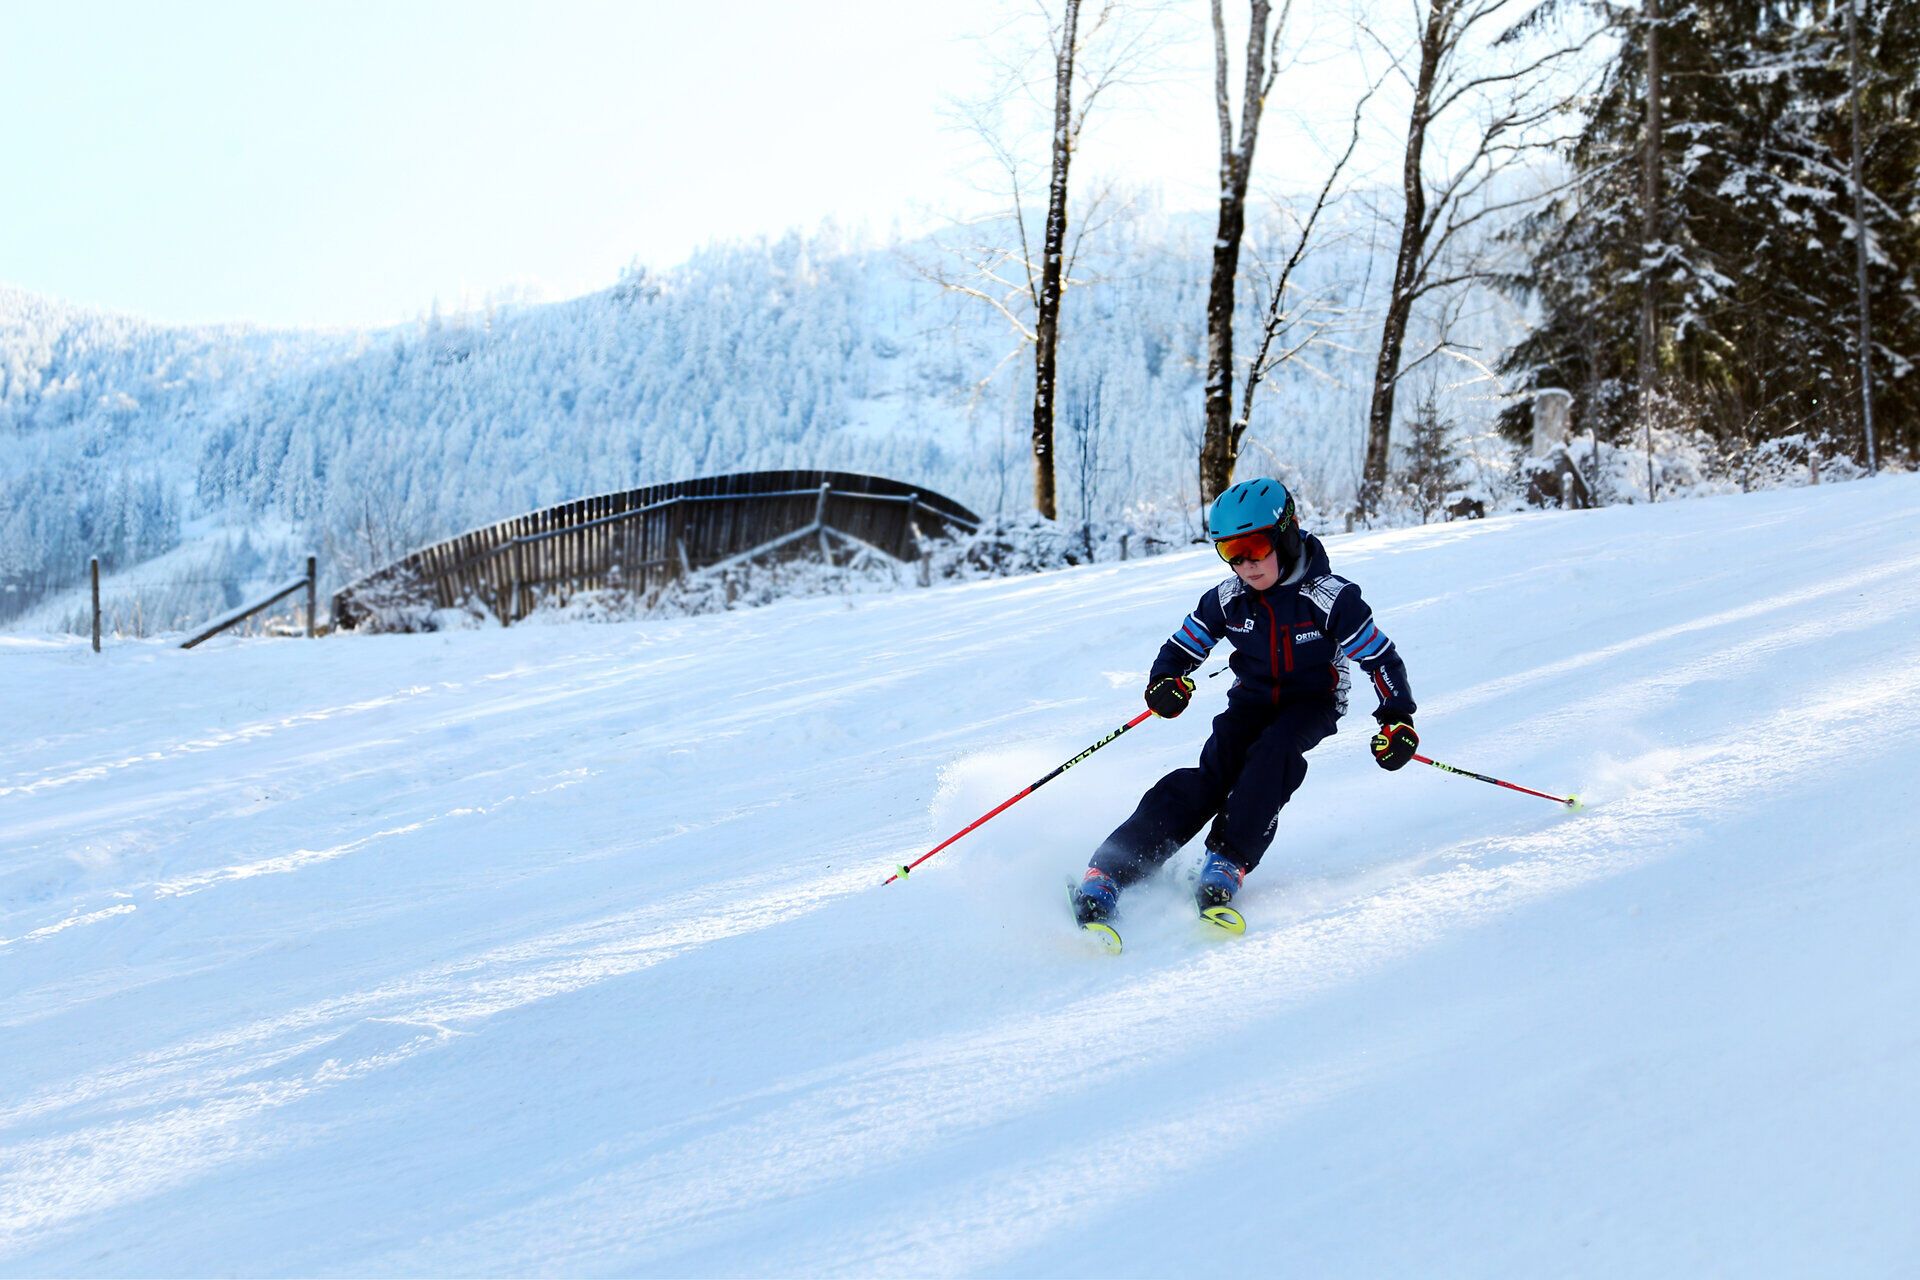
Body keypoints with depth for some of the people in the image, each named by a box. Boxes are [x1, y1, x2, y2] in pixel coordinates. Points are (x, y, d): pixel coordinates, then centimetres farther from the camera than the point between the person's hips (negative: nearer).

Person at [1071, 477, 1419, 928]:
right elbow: (1183, 646, 2)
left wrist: (1397, 719, -19)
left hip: (1313, 703, -1)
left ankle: (1228, 861, -31)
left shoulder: (1330, 597, -18)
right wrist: (1167, 681, -20)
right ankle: (1108, 873, -35)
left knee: (1273, 751, -36)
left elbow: (1380, 657, -12)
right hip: (1252, 701, 1)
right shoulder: (1227, 599, -7)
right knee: (1212, 776, -23)